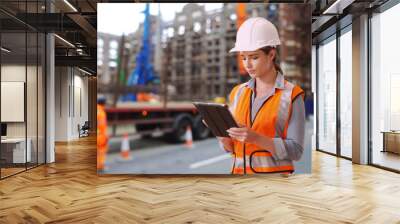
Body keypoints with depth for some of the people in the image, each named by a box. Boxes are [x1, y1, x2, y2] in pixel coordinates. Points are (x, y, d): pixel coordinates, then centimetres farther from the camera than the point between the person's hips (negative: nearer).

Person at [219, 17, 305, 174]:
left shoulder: (291, 95, -8)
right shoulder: (238, 93, 6)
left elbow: (295, 150, -12)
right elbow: (231, 147, 10)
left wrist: (256, 138, -23)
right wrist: (223, 137, -11)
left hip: (274, 170, -4)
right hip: (239, 170, 4)